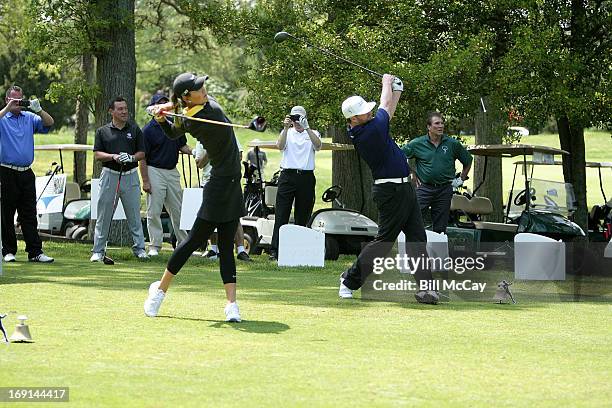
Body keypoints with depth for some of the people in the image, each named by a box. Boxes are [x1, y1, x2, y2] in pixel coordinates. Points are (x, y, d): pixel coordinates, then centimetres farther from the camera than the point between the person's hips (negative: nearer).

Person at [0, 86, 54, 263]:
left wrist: (38, 109, -12)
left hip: (26, 173, 3)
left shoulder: (30, 118, 12)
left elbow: (48, 124, 2)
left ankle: (35, 252, 1)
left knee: (29, 215, 3)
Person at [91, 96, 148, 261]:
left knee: (134, 215, 4)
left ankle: (139, 248, 11)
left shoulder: (135, 130, 8)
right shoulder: (103, 131, 6)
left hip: (130, 175, 1)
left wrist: (131, 158, -14)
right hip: (109, 175, -1)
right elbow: (97, 154, 0)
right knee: (104, 215, 0)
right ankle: (98, 251, 5)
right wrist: (113, 157, -17)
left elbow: (142, 153, 7)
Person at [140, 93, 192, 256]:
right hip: (155, 171, -5)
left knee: (177, 210, 11)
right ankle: (154, 246, 2)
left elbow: (182, 146, 18)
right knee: (154, 211, -3)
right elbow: (142, 158, -9)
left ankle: (183, 243, 19)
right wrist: (145, 181, -14)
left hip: (172, 172, 5)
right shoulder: (148, 130, -8)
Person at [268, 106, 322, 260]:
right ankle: (275, 250, -10)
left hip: (306, 177, 0)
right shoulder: (287, 133, 14)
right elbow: (280, 146, -6)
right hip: (288, 176, 0)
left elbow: (318, 146, -10)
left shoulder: (312, 134, 12)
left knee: (303, 216, 2)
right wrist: (286, 128, -19)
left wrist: (307, 128, -21)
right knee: (281, 214, -6)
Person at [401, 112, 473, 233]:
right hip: (424, 188, -1)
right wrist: (411, 173, 8)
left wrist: (461, 179, 11)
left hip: (445, 190, 1)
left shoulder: (453, 144, 3)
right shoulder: (417, 144, -1)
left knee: (440, 226, 5)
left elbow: (468, 161, 17)